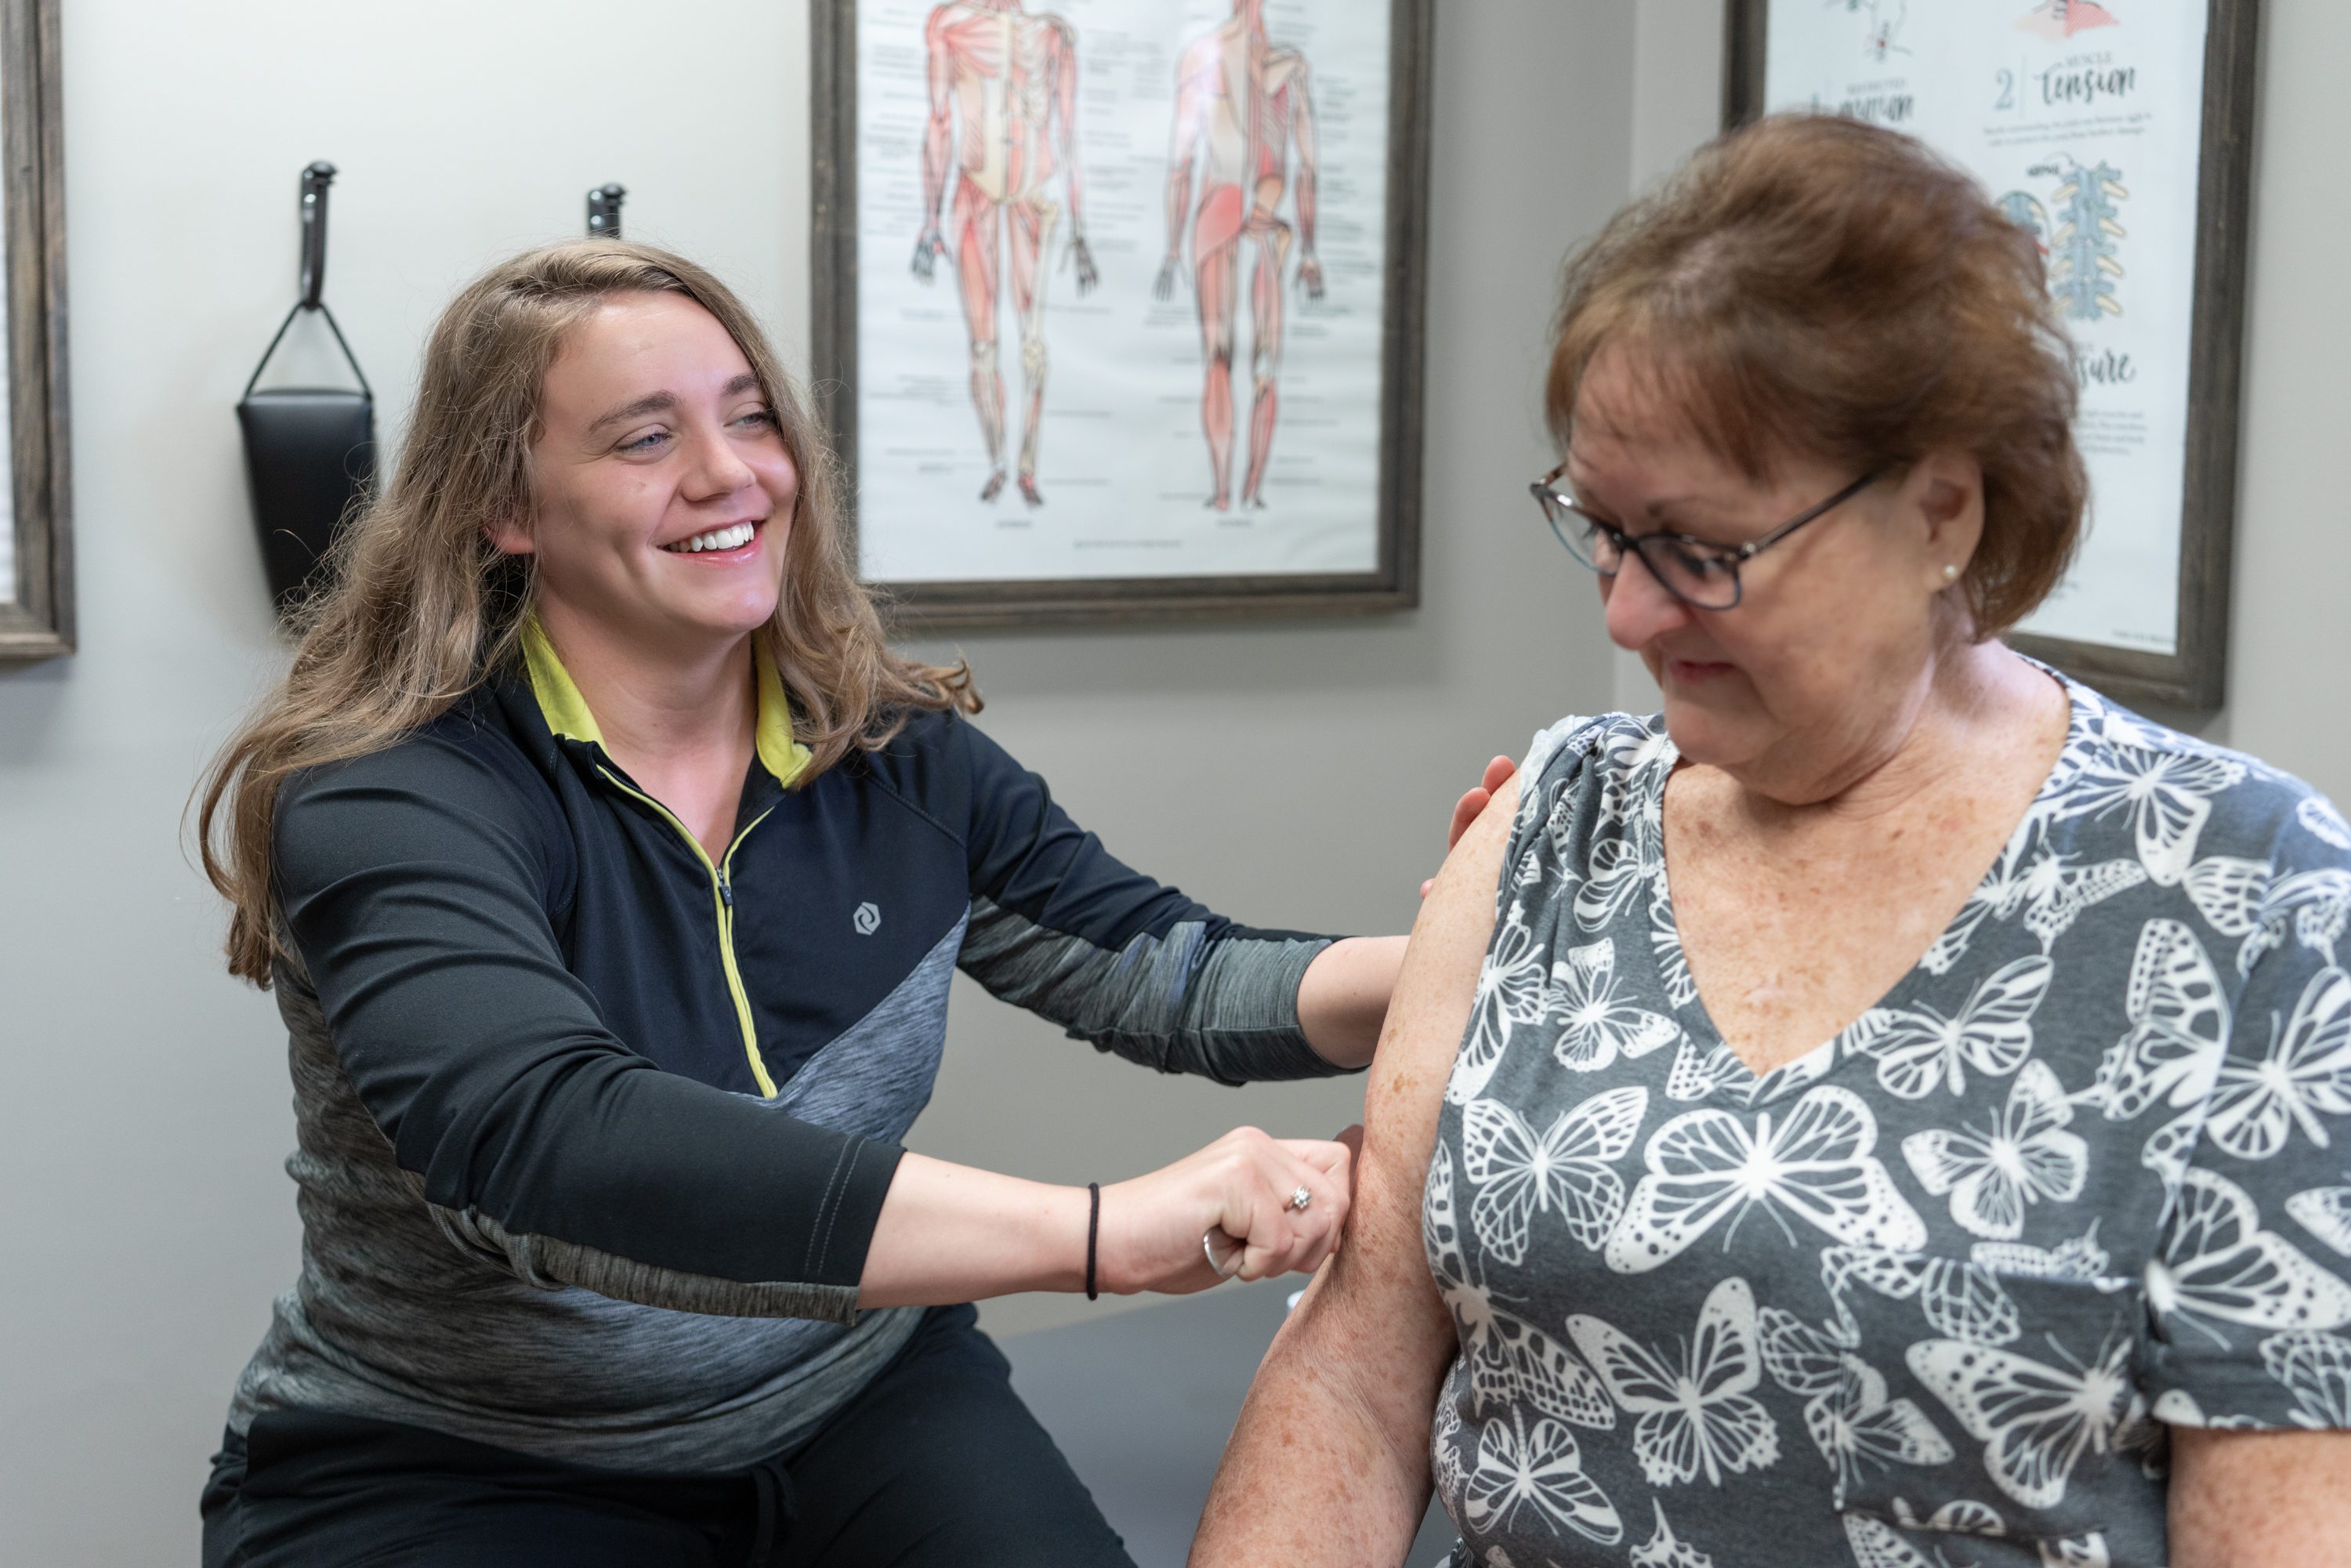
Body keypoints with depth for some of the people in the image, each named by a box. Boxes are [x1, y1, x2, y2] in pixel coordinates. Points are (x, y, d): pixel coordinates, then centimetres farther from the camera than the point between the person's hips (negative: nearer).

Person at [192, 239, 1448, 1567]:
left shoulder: (902, 759, 2)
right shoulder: (390, 800, -19)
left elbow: (1177, 978, -1)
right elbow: (552, 1143, -36)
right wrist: (1100, 1233, -43)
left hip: (854, 1410, 5)